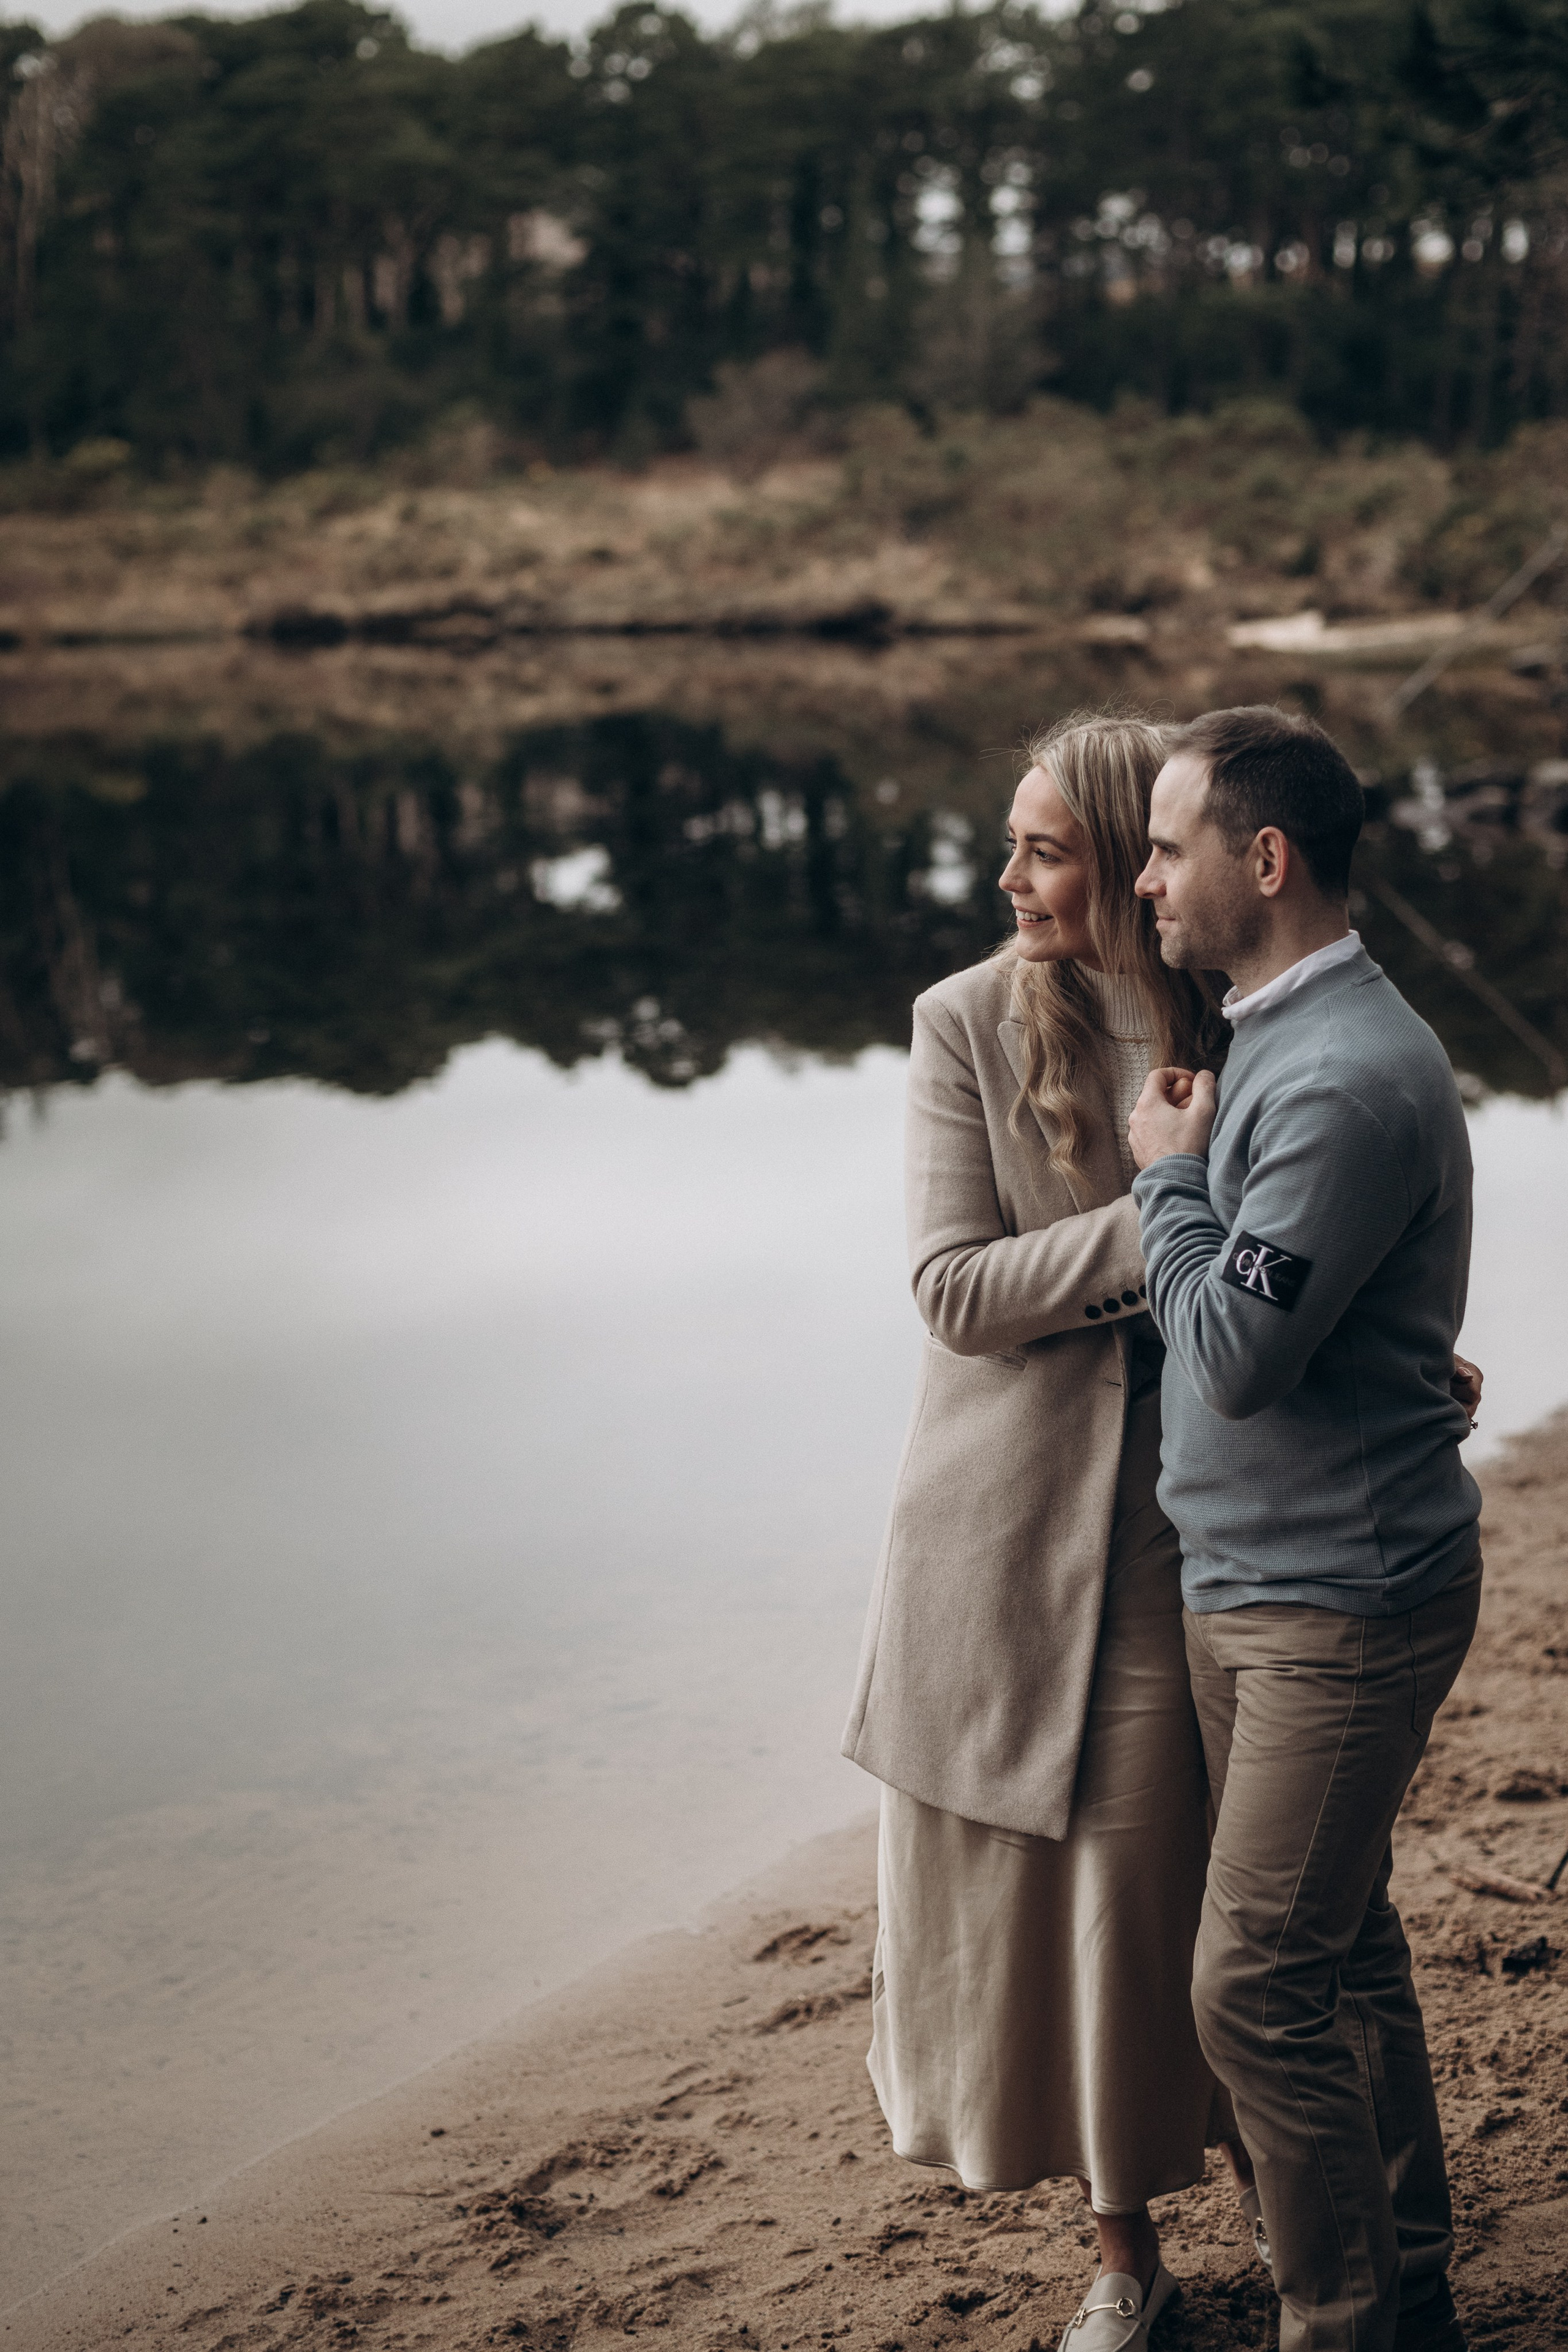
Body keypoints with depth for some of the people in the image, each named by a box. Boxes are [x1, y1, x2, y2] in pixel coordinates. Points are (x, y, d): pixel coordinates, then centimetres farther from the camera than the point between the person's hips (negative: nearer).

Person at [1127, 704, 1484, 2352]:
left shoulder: (1349, 1078, -22)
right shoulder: (1272, 1040, 12)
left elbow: (1231, 1352, -22)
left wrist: (1166, 1176, -11)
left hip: (1343, 1597, -10)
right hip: (1252, 1581, 10)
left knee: (1257, 1984, -7)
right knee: (1341, 1957, 17)